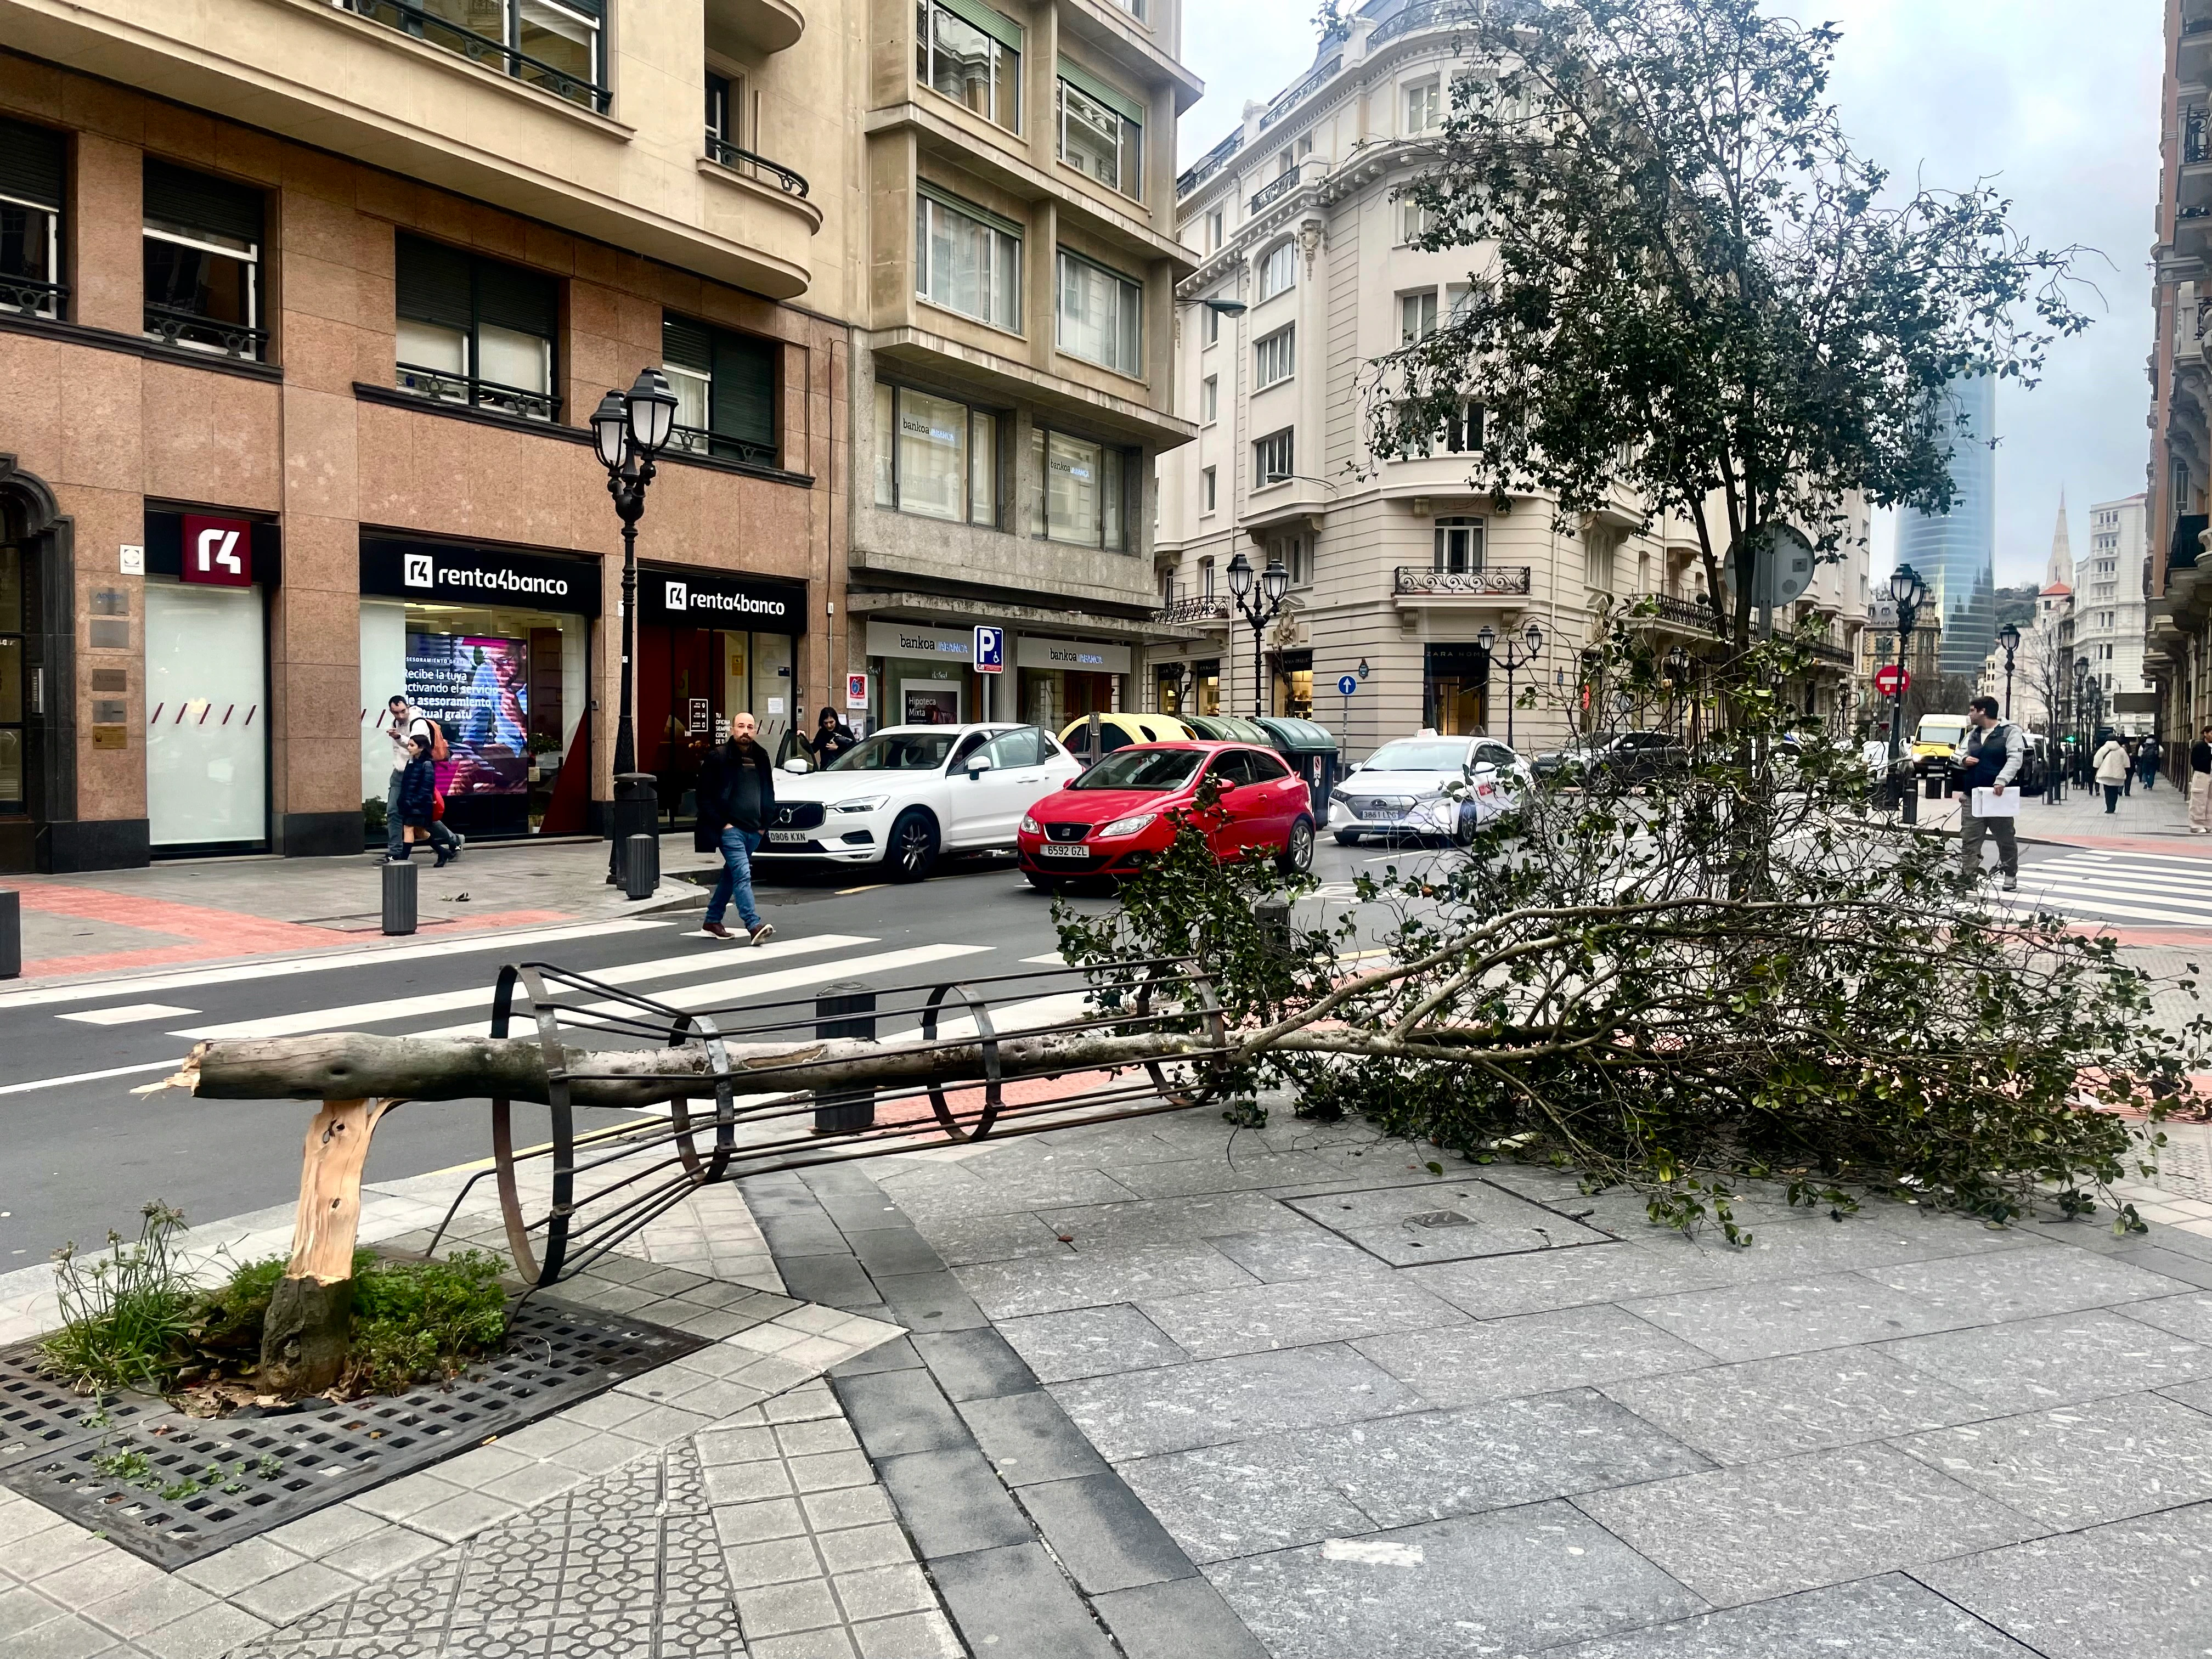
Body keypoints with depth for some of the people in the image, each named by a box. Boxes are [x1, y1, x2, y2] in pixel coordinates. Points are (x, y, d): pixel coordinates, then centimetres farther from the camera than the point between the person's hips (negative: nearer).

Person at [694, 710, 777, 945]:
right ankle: (754, 925, -26)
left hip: (754, 830, 6)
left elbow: (769, 794, 18)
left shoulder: (762, 758, 10)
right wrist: (722, 824, -12)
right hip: (730, 828, -6)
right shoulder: (718, 758, -6)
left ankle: (712, 920, 29)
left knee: (731, 874, 16)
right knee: (743, 874, -17)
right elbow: (705, 797, -7)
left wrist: (765, 824, 8)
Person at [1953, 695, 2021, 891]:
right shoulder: (1972, 735, 16)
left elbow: (2015, 759, -14)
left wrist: (2001, 780, -28)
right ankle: (1967, 875, -1)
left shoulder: (2010, 731, -4)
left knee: (2006, 838, 7)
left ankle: (2010, 875, 22)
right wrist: (1964, 760, 1)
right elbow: (1962, 755, 27)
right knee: (1969, 839, -1)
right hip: (1972, 796, 5)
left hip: (1999, 796, -5)